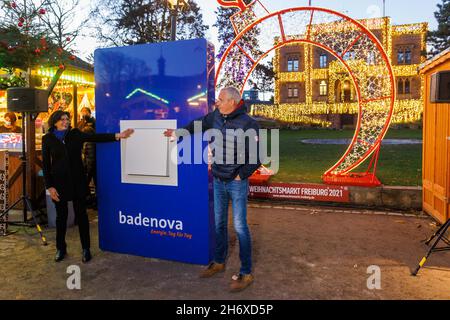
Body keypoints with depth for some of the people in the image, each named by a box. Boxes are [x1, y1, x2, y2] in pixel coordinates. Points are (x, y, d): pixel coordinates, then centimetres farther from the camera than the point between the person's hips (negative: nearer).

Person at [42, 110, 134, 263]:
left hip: (77, 181, 1)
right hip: (59, 182, -1)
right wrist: (49, 186, -6)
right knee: (61, 215, 10)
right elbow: (46, 164, -1)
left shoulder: (75, 134, 2)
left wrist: (117, 136, -22)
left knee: (81, 214, 6)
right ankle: (61, 248, 27)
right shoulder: (48, 139, -1)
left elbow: (95, 137, -9)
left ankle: (86, 249, 17)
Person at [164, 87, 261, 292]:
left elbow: (256, 157, -14)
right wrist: (177, 133, 29)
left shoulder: (248, 124, -17)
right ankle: (219, 262, 35)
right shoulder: (215, 116, 2)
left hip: (237, 183, -6)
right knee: (219, 223, 16)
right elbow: (199, 125, 23)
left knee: (240, 226, -1)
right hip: (218, 181, 6)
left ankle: (246, 274, 12)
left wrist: (240, 176, -11)